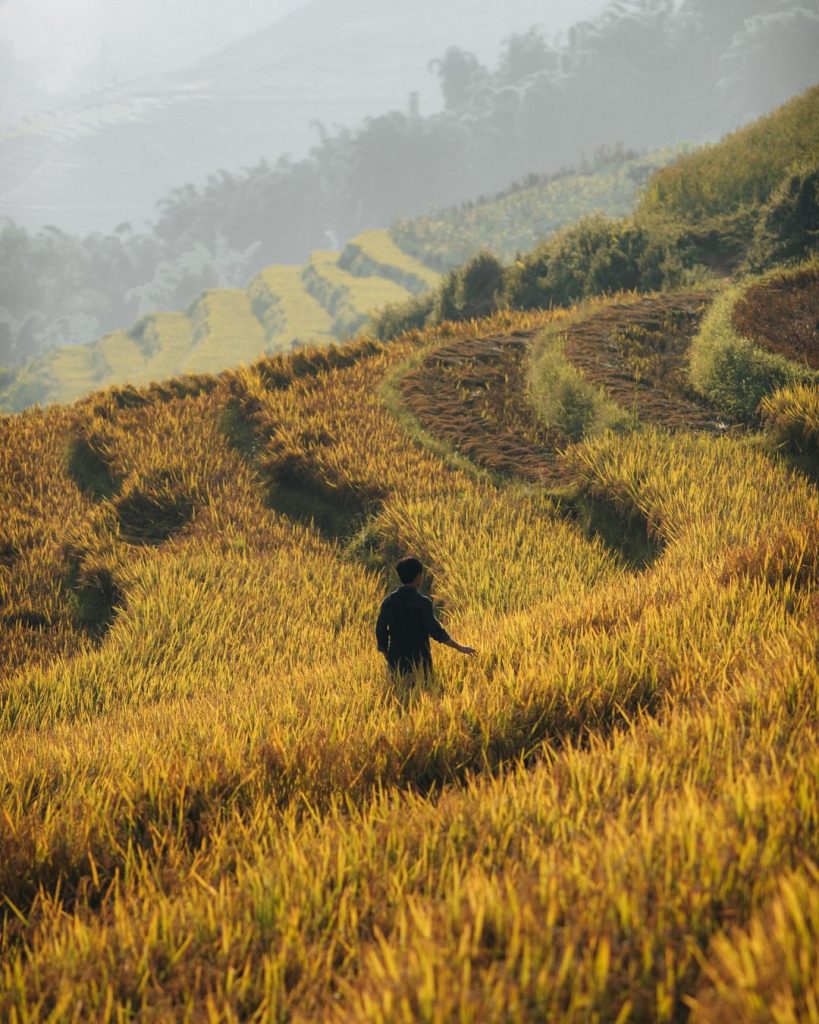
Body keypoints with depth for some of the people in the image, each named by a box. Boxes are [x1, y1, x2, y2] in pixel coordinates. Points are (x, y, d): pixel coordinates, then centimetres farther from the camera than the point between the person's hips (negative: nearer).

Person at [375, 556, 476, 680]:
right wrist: (460, 647, -9)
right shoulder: (423, 602, -14)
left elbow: (381, 631, 1)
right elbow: (435, 630, -18)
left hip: (396, 662, 4)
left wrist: (387, 658, 13)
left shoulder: (388, 601, -1)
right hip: (419, 662, -4)